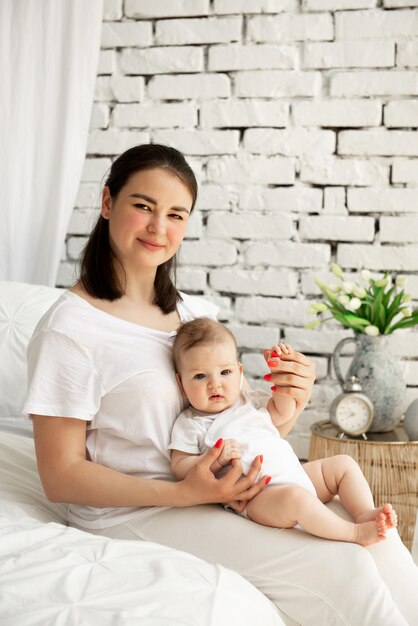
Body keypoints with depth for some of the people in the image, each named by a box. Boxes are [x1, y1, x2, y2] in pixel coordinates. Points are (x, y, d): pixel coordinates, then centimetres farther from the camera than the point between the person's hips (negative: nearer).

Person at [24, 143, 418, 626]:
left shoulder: (200, 314, 8)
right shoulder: (69, 329, -12)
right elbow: (60, 477, -12)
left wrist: (290, 404, -7)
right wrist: (185, 493, -22)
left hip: (216, 494, 7)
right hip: (133, 515, -6)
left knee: (379, 539, -11)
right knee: (342, 569, -18)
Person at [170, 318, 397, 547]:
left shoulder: (249, 400, 18)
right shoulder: (189, 424, -1)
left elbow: (282, 413, 22)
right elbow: (180, 468, -5)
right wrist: (217, 459, -21)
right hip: (257, 496, -8)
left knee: (344, 464, 6)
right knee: (295, 498, -36)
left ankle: (365, 513, -7)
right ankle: (356, 533, -27)